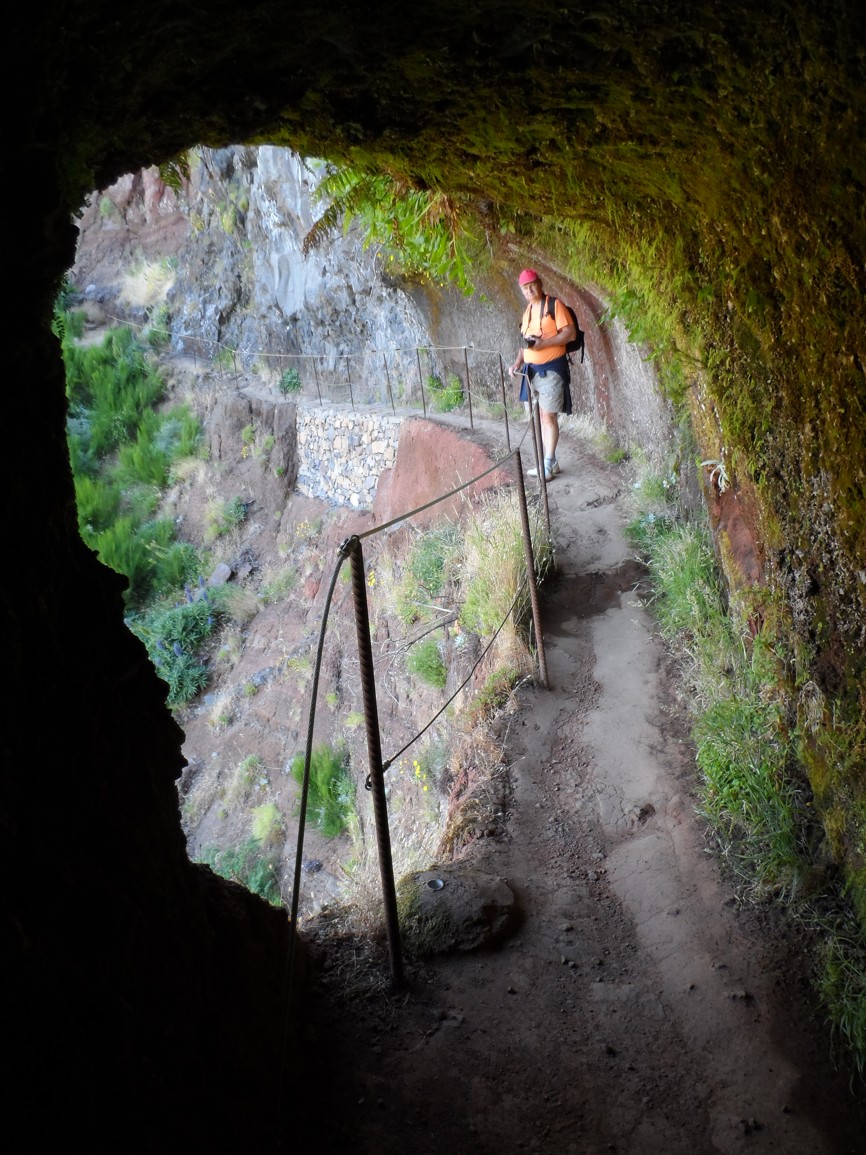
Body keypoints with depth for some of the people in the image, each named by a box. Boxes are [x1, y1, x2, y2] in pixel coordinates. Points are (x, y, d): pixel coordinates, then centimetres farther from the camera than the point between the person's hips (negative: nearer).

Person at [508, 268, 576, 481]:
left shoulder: (554, 305, -8)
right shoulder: (527, 311, 15)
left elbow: (570, 333, -15)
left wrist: (543, 343, -23)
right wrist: (517, 363, 6)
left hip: (551, 368, -8)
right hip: (532, 370, 8)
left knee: (549, 416, -7)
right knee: (541, 416, 9)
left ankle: (548, 464, -3)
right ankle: (550, 462, 16)